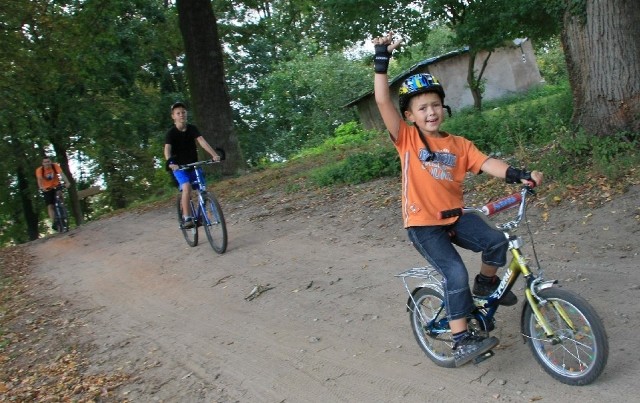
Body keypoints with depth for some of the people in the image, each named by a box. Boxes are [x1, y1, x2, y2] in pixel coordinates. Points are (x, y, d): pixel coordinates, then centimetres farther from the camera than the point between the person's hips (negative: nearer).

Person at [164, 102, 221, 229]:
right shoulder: (171, 132, -12)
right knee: (187, 187, -27)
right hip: (179, 166, -4)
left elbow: (202, 141, -18)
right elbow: (167, 149, -27)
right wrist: (170, 162, -48)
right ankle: (187, 218, -22)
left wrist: (214, 154, -34)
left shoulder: (192, 128, -4)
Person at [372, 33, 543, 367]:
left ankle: (485, 283, 15)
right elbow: (383, 101, -15)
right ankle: (461, 342, -4)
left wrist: (519, 175, -24)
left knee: (497, 241, -17)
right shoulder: (407, 138, -5)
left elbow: (487, 163, -7)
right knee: (455, 273, -16)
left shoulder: (459, 145, 5)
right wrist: (382, 60, -19)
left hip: (455, 217, 4)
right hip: (422, 223, -4)